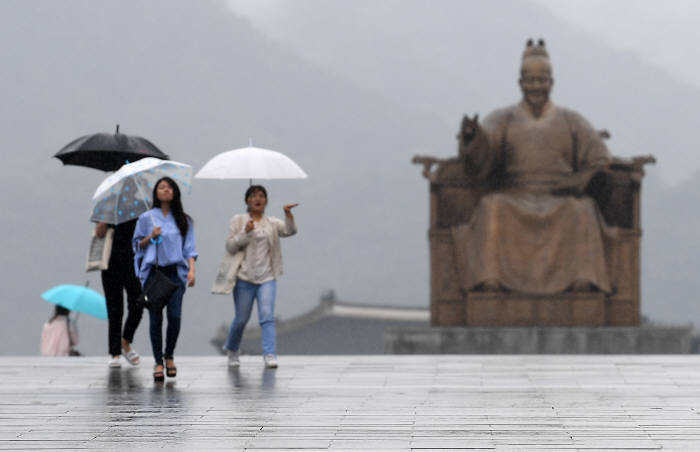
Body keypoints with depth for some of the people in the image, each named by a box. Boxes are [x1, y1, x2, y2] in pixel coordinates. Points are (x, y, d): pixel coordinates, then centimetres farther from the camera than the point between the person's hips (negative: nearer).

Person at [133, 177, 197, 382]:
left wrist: (192, 269, -3)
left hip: (175, 271, 0)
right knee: (156, 318, -3)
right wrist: (150, 238, -7)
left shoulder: (183, 220, 11)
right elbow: (137, 244, 12)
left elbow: (189, 247, 9)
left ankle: (169, 356, 12)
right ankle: (158, 363, 3)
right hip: (153, 270, 0)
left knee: (174, 315, -10)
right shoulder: (146, 218, 9)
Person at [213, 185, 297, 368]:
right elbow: (230, 246, -3)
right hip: (244, 278, -1)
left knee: (267, 316, -14)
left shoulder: (273, 223, 9)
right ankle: (231, 350, 32)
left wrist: (288, 214, -26)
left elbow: (290, 231, -9)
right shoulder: (239, 221, 4)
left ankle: (270, 355, -18)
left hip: (267, 278, 1)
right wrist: (246, 232, -17)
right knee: (242, 318, 7)